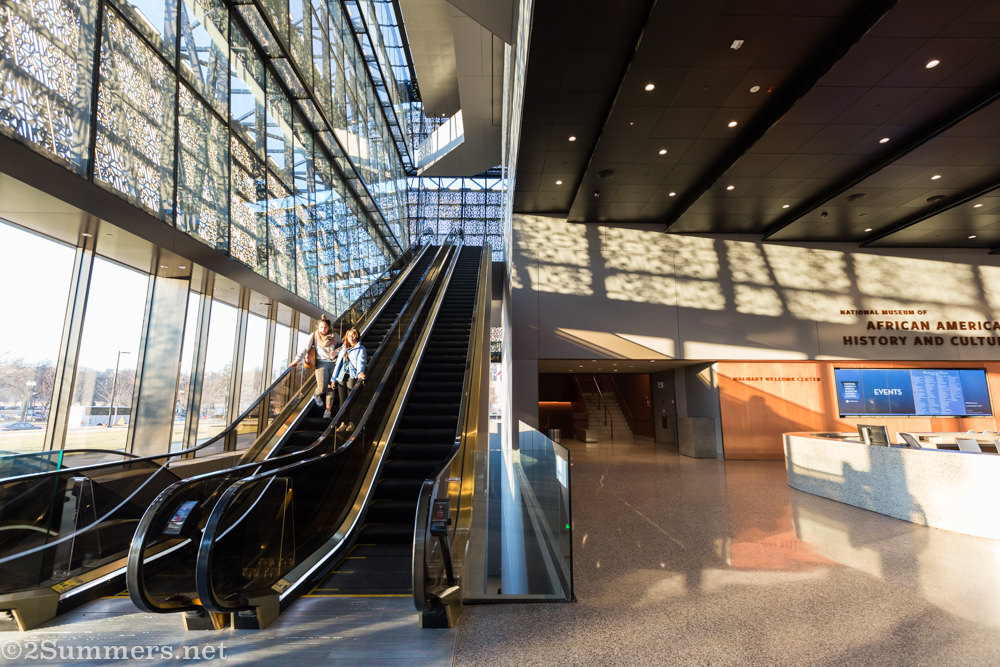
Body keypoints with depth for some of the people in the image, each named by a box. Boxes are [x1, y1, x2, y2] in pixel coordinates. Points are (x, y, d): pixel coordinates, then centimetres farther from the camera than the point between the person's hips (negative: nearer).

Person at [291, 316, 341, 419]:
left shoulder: (334, 336, 7)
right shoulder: (314, 336, 3)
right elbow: (306, 348, 0)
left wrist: (336, 352, 4)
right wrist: (297, 360, -9)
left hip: (333, 363, 2)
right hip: (321, 363, -2)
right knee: (322, 387, -14)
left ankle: (328, 410, 6)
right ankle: (316, 395, 22)